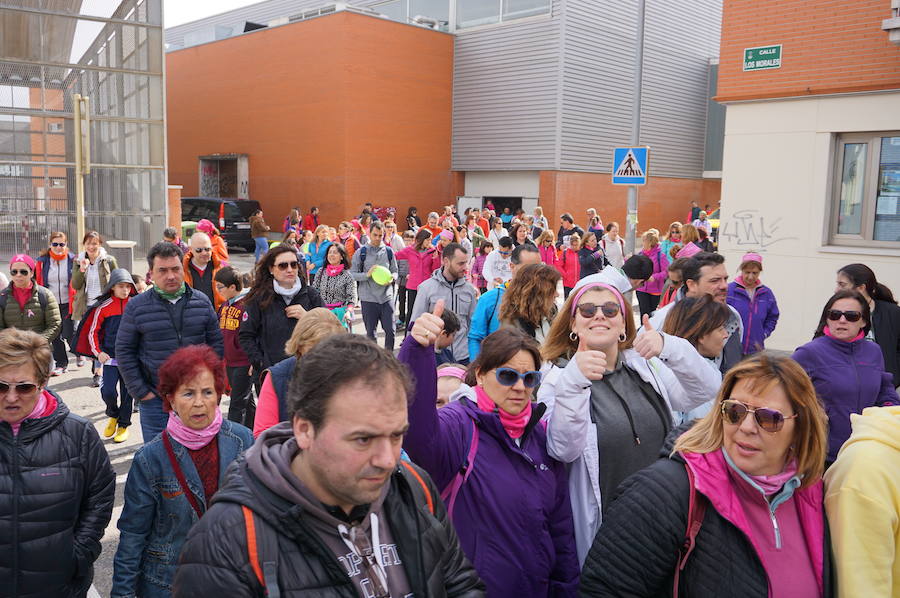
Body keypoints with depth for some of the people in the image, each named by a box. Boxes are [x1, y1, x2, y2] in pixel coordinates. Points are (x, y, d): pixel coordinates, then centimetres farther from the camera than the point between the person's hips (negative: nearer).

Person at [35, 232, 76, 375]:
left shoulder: (73, 260, -3)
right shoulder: (41, 262, 2)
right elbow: (37, 283, 7)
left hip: (68, 304, -2)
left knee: (69, 334, -8)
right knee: (55, 336, 7)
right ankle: (61, 364, 20)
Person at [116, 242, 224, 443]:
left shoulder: (201, 302, 4)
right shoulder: (136, 306, -3)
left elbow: (216, 343, 9)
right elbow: (124, 351, 0)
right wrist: (139, 391, -5)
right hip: (155, 400, -2)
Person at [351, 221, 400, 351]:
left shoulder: (388, 251, 7)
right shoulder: (361, 252, 0)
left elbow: (395, 271, 13)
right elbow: (352, 274, -2)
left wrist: (391, 278, -9)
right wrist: (367, 274, -19)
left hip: (387, 297, 2)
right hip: (368, 298, -2)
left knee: (390, 330, 0)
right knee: (370, 332, 7)